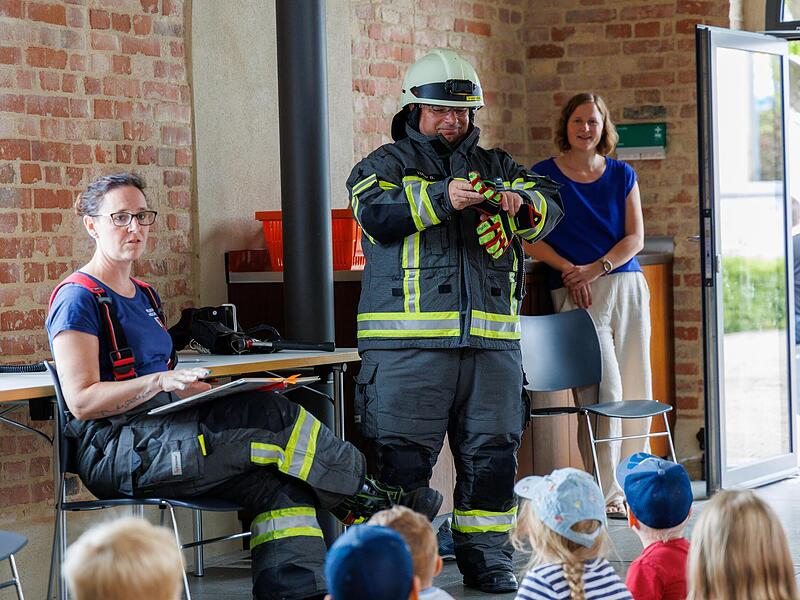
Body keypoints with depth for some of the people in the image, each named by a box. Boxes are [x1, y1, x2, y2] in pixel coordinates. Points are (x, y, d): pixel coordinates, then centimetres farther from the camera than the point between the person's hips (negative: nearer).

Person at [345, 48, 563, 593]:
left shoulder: (496, 166, 20)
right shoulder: (387, 164, 8)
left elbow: (549, 210, 7)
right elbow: (375, 215, -12)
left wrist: (520, 203, -16)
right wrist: (441, 199, -24)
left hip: (492, 338, 4)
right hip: (408, 338, -4)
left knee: (493, 454, 6)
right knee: (403, 456, -5)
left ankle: (487, 557, 17)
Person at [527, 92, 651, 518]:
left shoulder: (621, 175, 12)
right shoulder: (543, 176, 4)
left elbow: (635, 238, 7)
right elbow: (531, 239, 0)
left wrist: (597, 268, -9)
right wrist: (568, 269, -14)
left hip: (626, 286, 4)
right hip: (574, 292, -4)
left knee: (635, 388, 3)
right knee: (603, 391, -12)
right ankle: (606, 494, -7)